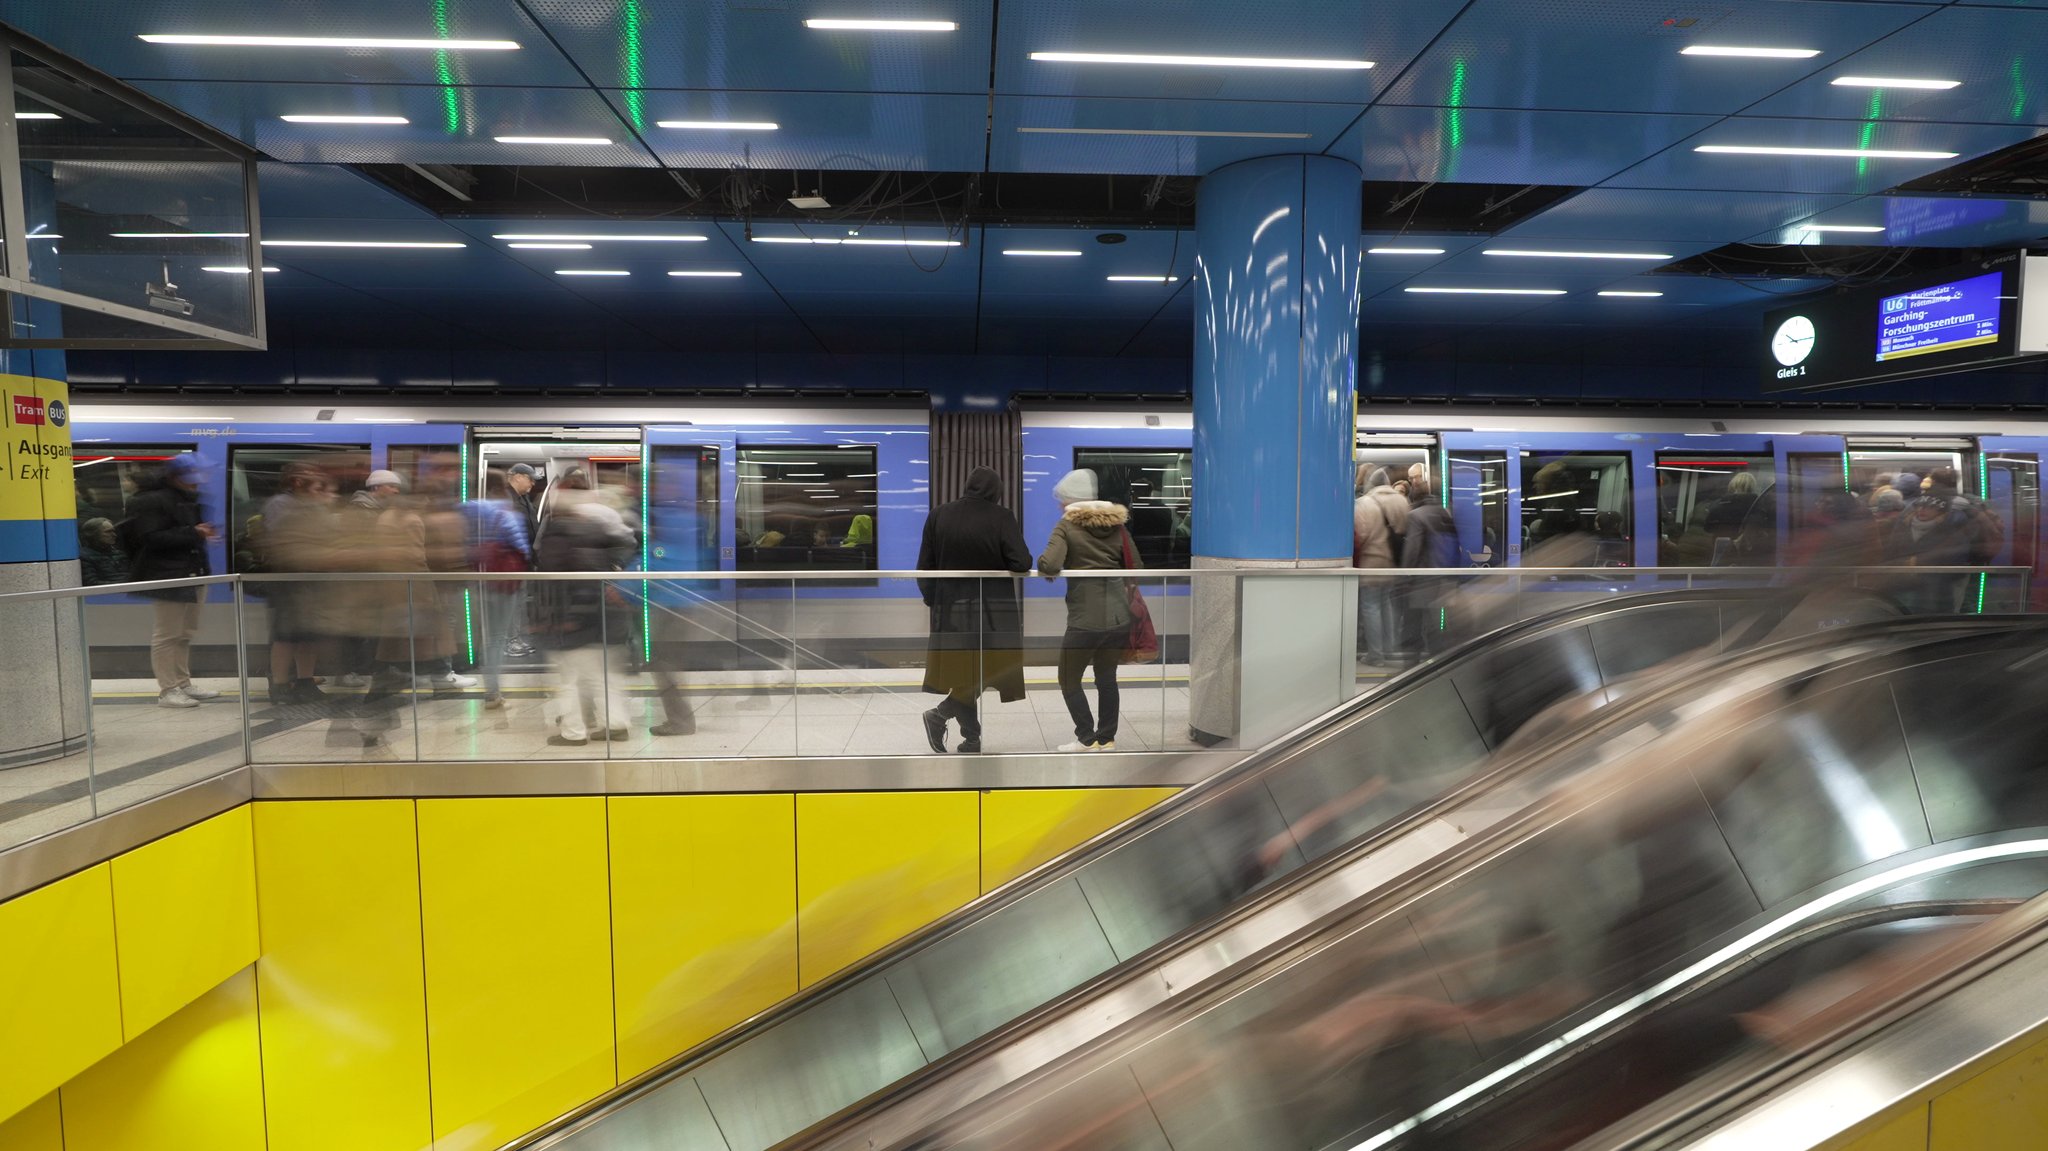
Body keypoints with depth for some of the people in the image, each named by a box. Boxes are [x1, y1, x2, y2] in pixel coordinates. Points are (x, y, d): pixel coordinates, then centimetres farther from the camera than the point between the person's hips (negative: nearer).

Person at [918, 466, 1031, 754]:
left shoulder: (938, 515, 0)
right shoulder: (1001, 517, -11)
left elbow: (925, 566, 3)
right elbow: (1022, 564, -15)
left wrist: (931, 599, 17)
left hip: (951, 609, 4)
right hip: (993, 612, -4)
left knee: (963, 673, 14)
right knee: (991, 671, 5)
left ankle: (972, 738, 18)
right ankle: (940, 714, -11)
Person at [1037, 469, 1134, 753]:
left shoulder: (1066, 526, -5)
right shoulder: (1117, 525, 9)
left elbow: (1049, 565, -19)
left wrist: (1043, 567, 2)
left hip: (1086, 619, -5)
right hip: (1119, 617, 5)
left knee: (1069, 680, 12)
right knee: (1107, 678, 19)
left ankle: (1087, 739, 11)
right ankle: (1107, 739, 23)